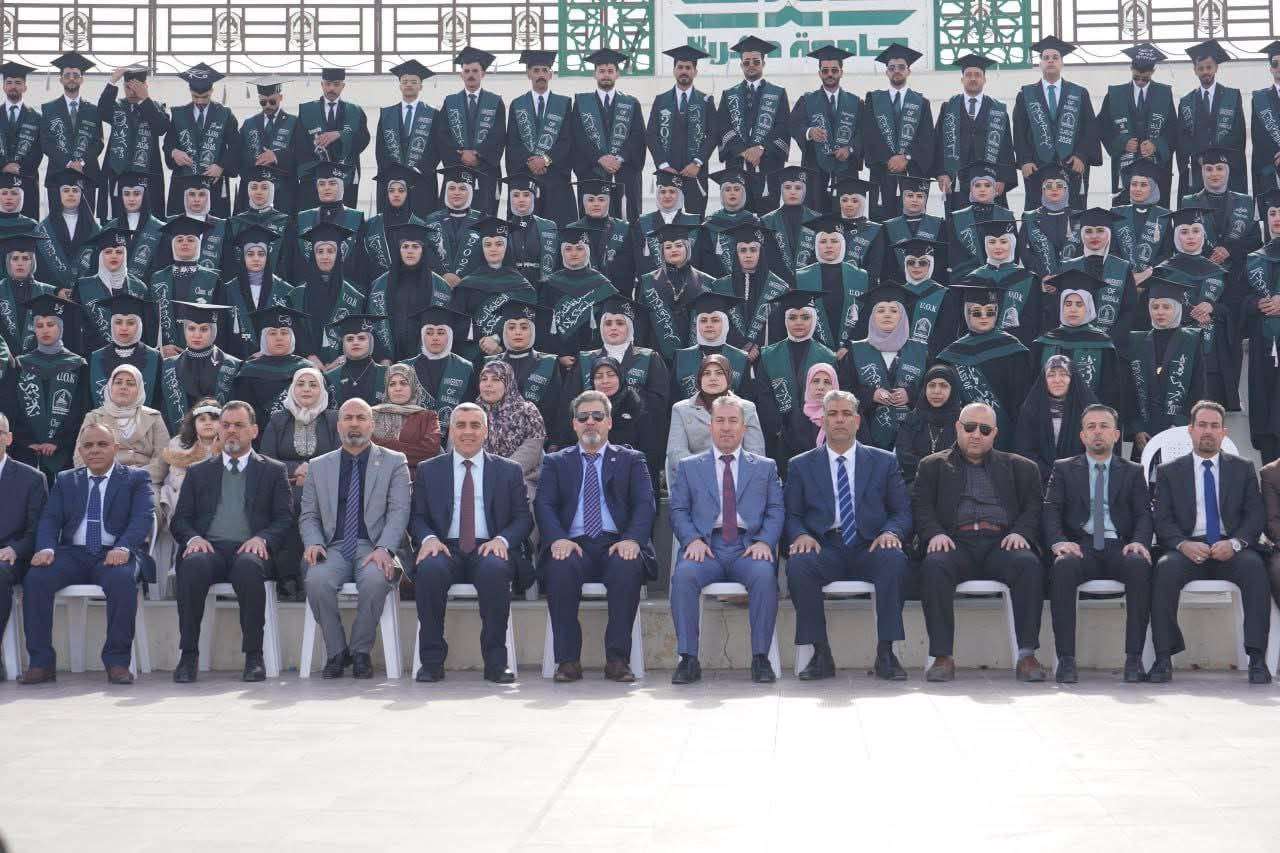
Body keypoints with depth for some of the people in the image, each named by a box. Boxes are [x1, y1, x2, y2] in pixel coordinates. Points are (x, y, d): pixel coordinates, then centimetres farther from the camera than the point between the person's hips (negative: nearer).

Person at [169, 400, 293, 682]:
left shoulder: (274, 470, 19)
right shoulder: (198, 472, 24)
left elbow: (285, 519, 10)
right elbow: (180, 520, 17)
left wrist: (262, 539, -11)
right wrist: (193, 538, -6)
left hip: (250, 551, -1)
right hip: (209, 548, 2)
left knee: (248, 566, -38)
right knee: (193, 565, -35)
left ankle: (254, 655, -29)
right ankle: (189, 655, -27)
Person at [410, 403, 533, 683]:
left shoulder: (509, 471, 15)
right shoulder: (428, 470, 17)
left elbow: (524, 518, 10)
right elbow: (417, 517, 13)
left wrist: (502, 540, -11)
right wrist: (428, 538, -10)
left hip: (489, 549, -1)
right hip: (445, 548, 1)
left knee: (495, 569, -36)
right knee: (430, 569, -34)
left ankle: (496, 661, -24)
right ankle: (432, 660, -22)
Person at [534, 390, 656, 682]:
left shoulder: (631, 460, 19)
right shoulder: (555, 462, 21)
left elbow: (645, 504, 5)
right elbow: (543, 505, 6)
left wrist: (632, 539, -16)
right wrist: (558, 539, -16)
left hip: (617, 546, 0)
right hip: (573, 546, 0)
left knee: (628, 566, -35)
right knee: (561, 568, -34)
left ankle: (617, 658, -27)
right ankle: (568, 660, -25)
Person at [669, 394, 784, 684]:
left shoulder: (765, 467, 20)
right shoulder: (689, 467, 19)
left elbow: (776, 511, 11)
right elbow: (678, 511, 11)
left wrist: (764, 541, -8)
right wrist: (692, 539, -9)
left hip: (748, 548, 0)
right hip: (706, 547, 0)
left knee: (764, 574, -34)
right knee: (683, 574, -33)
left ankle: (760, 658, -26)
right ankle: (688, 659, -27)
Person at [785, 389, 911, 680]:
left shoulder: (884, 462, 16)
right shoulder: (801, 466, 16)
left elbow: (902, 511, 11)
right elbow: (791, 515, 11)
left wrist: (890, 532, -11)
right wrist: (801, 534, -13)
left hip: (869, 547, 0)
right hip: (823, 548, 0)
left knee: (895, 559, -34)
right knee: (798, 563, -33)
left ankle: (885, 653, -27)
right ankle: (821, 654, -23)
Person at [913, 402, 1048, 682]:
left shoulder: (1019, 467, 24)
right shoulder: (932, 466, 21)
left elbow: (1034, 506, 14)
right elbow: (920, 506, 9)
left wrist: (1021, 532, -6)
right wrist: (934, 533, -11)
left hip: (1001, 544, 1)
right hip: (956, 542, -1)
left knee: (1029, 564, -32)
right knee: (934, 565, -34)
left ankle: (1027, 654, -29)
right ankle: (942, 657, -32)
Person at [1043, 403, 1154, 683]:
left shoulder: (1133, 472, 21)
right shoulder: (1064, 469, 18)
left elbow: (1144, 514, 9)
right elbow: (1050, 511, 6)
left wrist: (1139, 541, -13)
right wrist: (1058, 542, -15)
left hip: (1119, 547, 1)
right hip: (1079, 546, -1)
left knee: (1140, 565, -34)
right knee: (1063, 566, -36)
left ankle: (1134, 658, -30)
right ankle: (1066, 658, -33)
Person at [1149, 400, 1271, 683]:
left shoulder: (1243, 469, 17)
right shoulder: (1169, 472, 14)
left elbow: (1256, 514, 7)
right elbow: (1162, 519, 4)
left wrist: (1236, 542, -13)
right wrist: (1183, 544, -17)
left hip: (1231, 550, 1)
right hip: (1188, 549, 0)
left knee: (1254, 565, -33)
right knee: (1166, 567, -34)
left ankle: (1257, 657, -32)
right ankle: (1163, 657, -30)